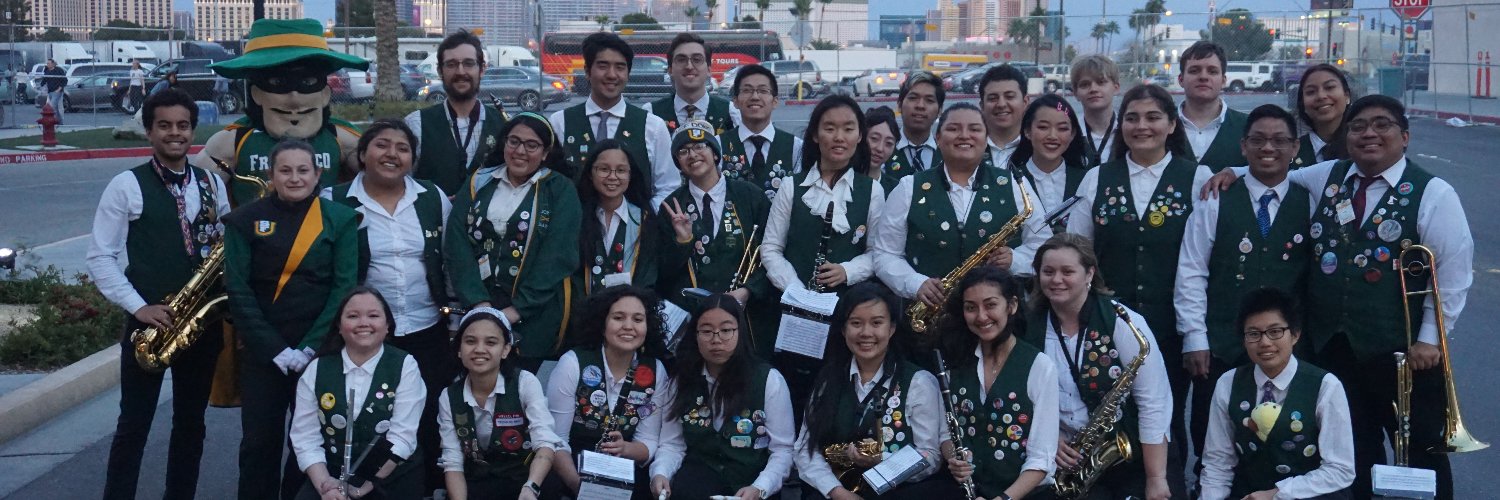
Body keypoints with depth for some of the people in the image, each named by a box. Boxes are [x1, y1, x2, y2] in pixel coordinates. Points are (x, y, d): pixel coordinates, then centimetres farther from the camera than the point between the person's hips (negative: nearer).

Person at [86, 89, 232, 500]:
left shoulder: (212, 184, 8)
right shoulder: (126, 185, -4)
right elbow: (100, 257, -6)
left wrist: (229, 257, -9)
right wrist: (138, 307, -16)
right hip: (149, 322, -4)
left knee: (191, 423, 12)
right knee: (133, 426, 2)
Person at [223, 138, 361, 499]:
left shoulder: (340, 220, 2)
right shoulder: (245, 221, 1)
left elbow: (345, 287, -4)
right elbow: (238, 290, -4)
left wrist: (310, 347, -12)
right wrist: (275, 349, -12)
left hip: (319, 352, 0)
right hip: (262, 351, 0)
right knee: (260, 442, 6)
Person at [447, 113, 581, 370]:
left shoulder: (560, 191, 0)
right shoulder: (478, 183, 8)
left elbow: (557, 256, -9)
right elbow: (457, 242, -1)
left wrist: (516, 309, -16)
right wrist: (479, 302, -13)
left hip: (534, 314, -2)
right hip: (478, 308, 2)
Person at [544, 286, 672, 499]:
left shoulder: (656, 372, -2)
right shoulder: (573, 363, -12)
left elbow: (649, 442, 0)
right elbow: (555, 438, -13)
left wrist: (625, 449, -24)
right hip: (570, 467, -4)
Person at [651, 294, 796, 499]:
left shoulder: (769, 380, -2)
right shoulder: (683, 380, 8)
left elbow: (782, 450, -4)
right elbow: (672, 444, 7)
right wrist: (660, 473, -14)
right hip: (695, 482, 2)